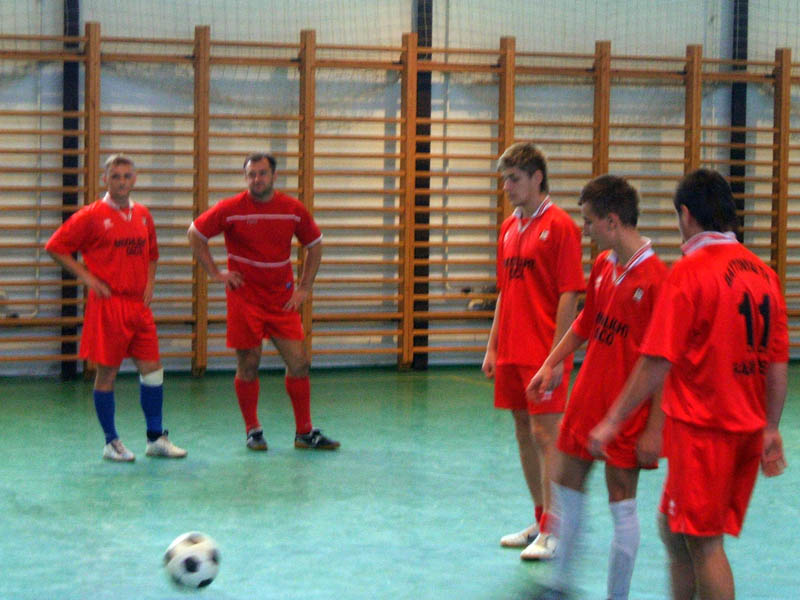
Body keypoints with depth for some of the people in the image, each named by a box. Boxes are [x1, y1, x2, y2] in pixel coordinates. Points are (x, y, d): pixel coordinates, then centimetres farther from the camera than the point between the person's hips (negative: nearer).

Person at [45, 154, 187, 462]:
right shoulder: (92, 215, -6)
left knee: (152, 369, 4)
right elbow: (55, 248, -4)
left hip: (138, 303, 5)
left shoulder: (143, 215, 11)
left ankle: (155, 438, 13)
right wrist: (87, 277, -8)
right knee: (107, 372, 1)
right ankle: (111, 442, 11)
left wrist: (149, 283, 10)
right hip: (108, 305, -5)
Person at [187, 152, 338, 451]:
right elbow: (195, 234, 4)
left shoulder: (294, 209, 1)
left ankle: (305, 432, 8)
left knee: (299, 363, -2)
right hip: (244, 298, -2)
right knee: (248, 365, 0)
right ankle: (253, 431, 15)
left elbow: (315, 244, 14)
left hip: (282, 299, 2)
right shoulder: (230, 210, -6)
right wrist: (216, 273, -2)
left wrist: (304, 287, 7)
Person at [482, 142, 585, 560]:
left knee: (546, 435, -6)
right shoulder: (509, 228, 14)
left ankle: (551, 531, 0)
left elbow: (569, 294, -12)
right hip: (511, 352, 8)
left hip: (543, 353, -8)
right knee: (524, 433, 12)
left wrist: (556, 354, -16)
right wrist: (492, 347, 15)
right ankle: (539, 521, 22)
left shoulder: (559, 226, -9)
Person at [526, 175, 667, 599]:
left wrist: (654, 429, -19)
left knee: (622, 503, 1)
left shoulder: (656, 278, -20)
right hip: (588, 394, 8)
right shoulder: (603, 265, 4)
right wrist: (551, 366, 17)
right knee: (566, 481, 14)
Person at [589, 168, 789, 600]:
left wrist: (613, 421, -9)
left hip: (702, 429, -7)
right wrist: (770, 429, 17)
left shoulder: (690, 272, -14)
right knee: (673, 529, 17)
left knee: (703, 542, 1)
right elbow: (778, 363, 9)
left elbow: (658, 362, -16)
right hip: (748, 429, 7)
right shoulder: (763, 273, 7)